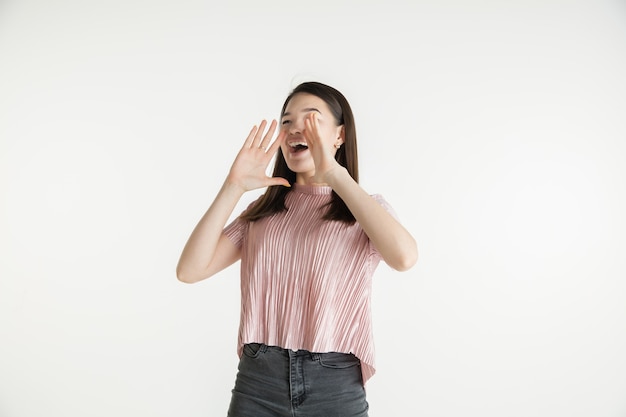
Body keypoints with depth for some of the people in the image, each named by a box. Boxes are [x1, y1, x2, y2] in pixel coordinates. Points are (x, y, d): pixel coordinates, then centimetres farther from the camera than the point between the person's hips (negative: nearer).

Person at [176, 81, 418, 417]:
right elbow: (190, 270, -3)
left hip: (334, 387, -2)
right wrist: (234, 186, -9)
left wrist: (335, 174, -20)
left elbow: (403, 257, -23)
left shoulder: (365, 211, 1)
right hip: (257, 381, 2)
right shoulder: (262, 212, 8)